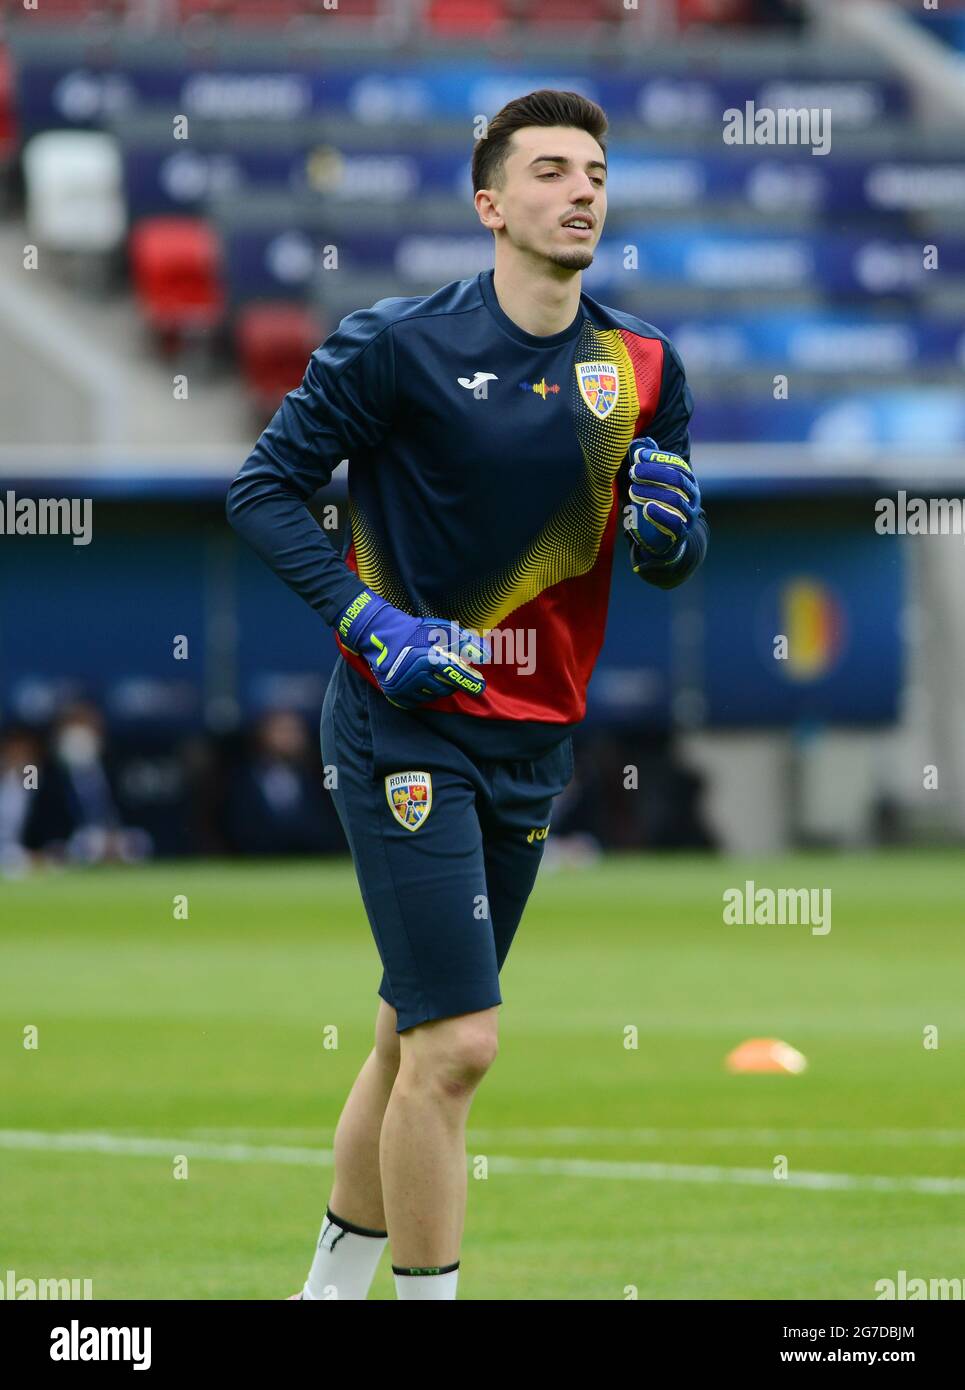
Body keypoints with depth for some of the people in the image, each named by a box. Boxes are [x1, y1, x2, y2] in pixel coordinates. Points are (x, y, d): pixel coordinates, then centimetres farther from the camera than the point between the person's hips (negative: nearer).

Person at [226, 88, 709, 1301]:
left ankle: (334, 1280, 29)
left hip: (533, 742, 6)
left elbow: (673, 561, 12)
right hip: (405, 731, -6)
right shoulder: (400, 344, -11)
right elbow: (263, 489, -6)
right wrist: (367, 620, -17)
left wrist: (668, 529, -12)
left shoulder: (644, 368, 5)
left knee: (416, 1038, 14)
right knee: (455, 1044, -13)